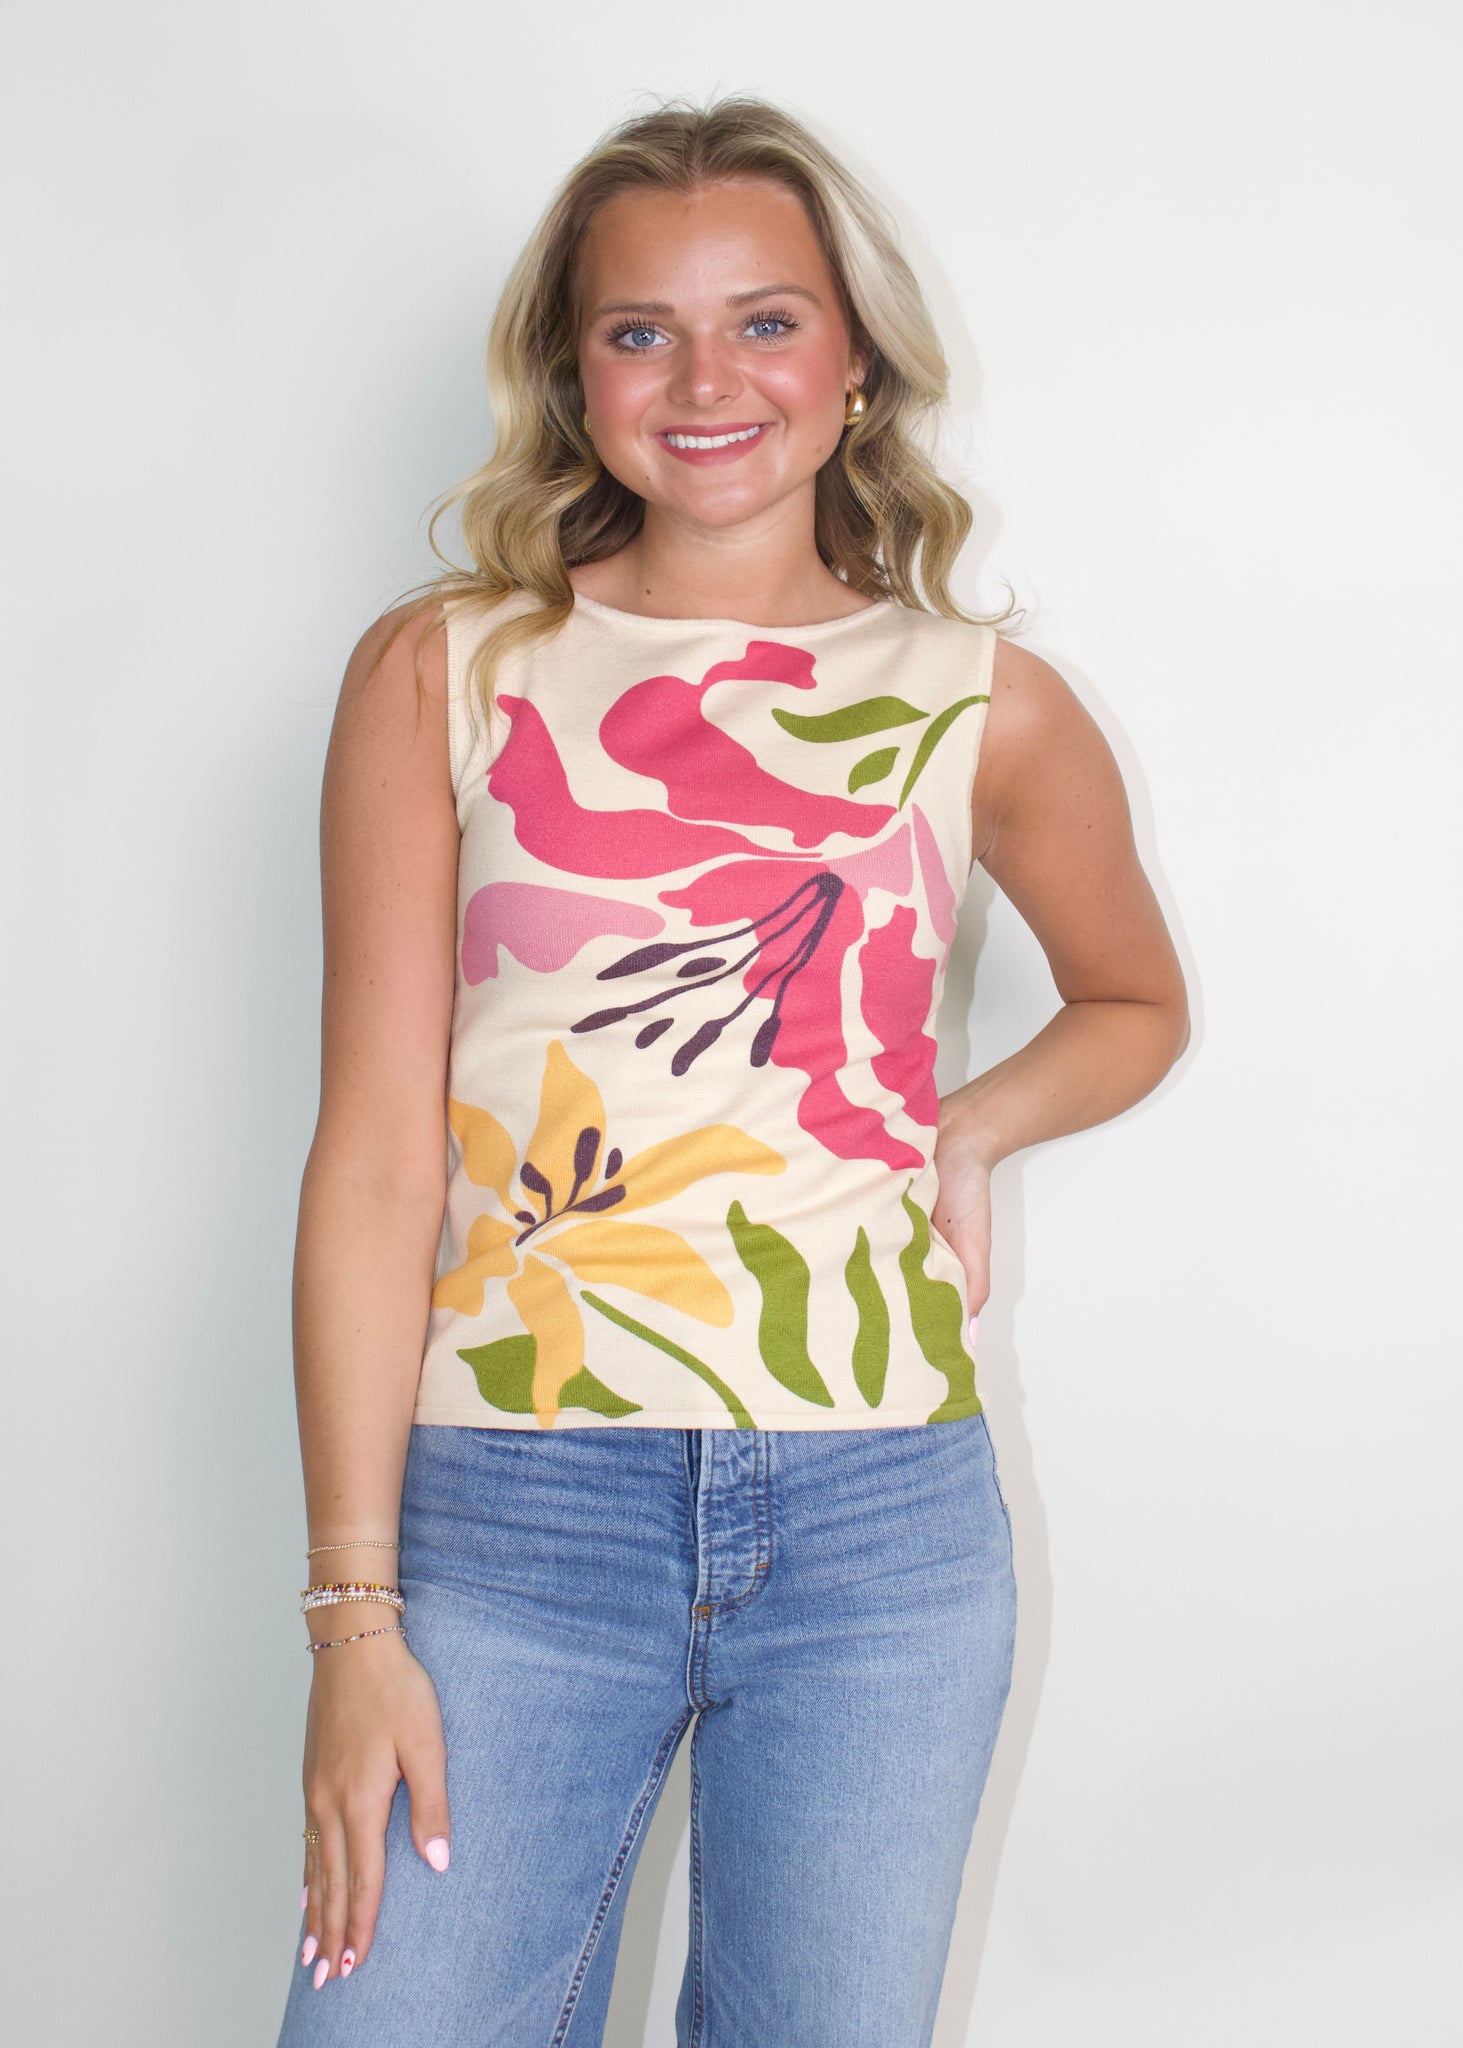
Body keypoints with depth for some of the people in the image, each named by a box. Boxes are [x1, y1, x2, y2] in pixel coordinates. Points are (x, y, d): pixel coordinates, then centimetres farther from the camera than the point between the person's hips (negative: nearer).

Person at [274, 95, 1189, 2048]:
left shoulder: (989, 708, 5)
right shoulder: (442, 673, 2)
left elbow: (1136, 999, 24)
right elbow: (376, 1154, -2)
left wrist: (966, 1125, 3)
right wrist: (353, 1609, -6)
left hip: (879, 1513, 1)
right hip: (509, 1510, -1)